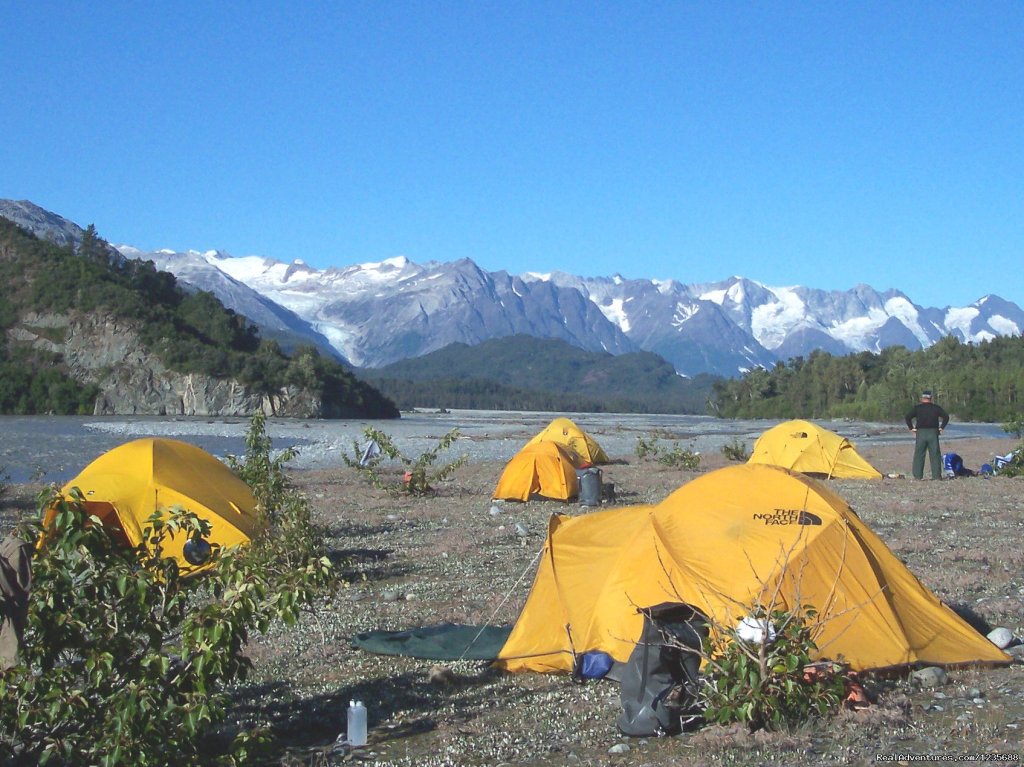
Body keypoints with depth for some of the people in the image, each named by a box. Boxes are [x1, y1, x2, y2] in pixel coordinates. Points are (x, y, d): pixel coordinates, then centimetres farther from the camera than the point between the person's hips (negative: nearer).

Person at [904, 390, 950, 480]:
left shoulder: (917, 407, 3)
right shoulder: (936, 408, 7)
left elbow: (908, 417, -5)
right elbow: (946, 416, 4)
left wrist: (911, 428, 3)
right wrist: (941, 427, 6)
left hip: (921, 433, -1)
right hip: (933, 433, 1)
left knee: (919, 455, 2)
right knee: (935, 455, 5)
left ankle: (918, 475, -2)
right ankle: (936, 475, 3)